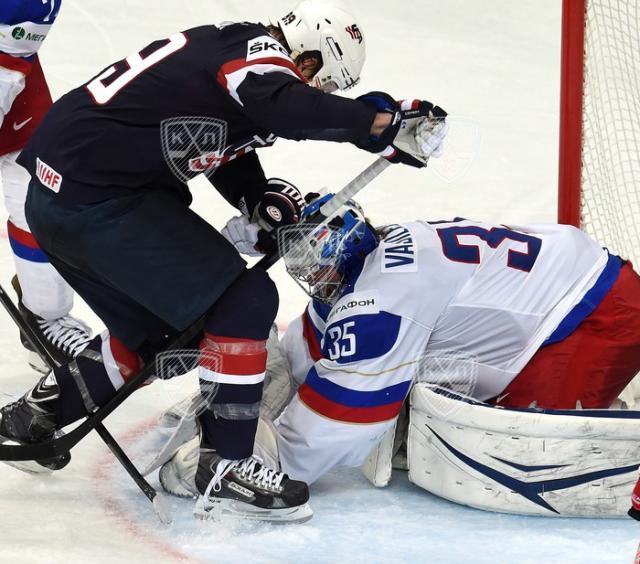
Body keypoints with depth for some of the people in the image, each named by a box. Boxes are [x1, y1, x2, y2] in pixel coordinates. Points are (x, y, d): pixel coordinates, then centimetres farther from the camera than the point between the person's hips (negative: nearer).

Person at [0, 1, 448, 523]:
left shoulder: (232, 48, 17)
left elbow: (231, 154, 23)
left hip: (56, 192, 10)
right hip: (98, 201, -10)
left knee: (157, 331, 23)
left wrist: (265, 202, 5)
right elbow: (284, 107, -35)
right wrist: (385, 123, -33)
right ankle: (225, 469, -4)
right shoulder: (259, 53, -13)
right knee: (246, 301, -8)